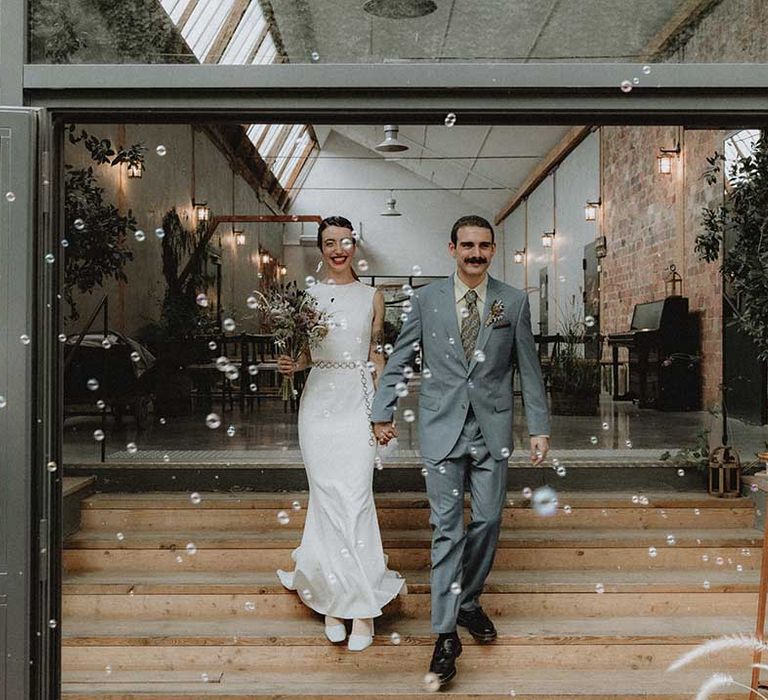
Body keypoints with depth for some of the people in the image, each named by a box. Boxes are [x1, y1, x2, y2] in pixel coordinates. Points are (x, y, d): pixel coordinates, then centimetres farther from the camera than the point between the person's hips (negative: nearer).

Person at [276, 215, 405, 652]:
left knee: (355, 498, -8)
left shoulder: (372, 297, 9)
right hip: (319, 399, 1)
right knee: (327, 498, 0)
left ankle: (362, 605, 1)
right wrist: (291, 365, -9)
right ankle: (334, 598, 13)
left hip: (358, 401, -1)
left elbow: (377, 357, 9)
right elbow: (305, 354, 13)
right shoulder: (308, 296, 9)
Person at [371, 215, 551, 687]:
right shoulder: (426, 300, 3)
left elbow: (529, 369, 6)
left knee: (488, 521, 8)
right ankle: (446, 634, 3)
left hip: (493, 430, 2)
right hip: (443, 428, -1)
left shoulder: (514, 302, 4)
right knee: (446, 527, -2)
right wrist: (384, 412, 5)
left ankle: (468, 601, 30)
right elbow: (399, 360, 8)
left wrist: (540, 427, 5)